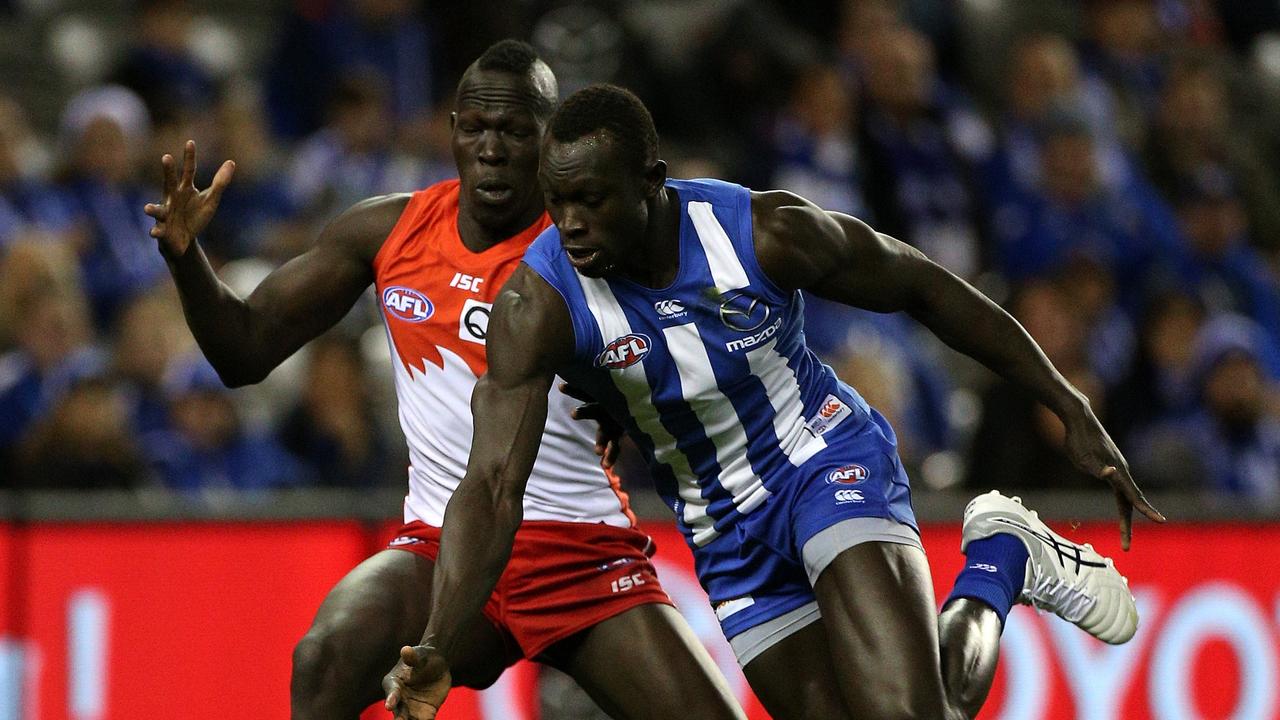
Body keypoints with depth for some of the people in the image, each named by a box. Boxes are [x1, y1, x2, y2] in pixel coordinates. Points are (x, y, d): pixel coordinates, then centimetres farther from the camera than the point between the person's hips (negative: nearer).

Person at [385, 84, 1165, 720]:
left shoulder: (768, 233, -23)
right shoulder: (537, 307, -22)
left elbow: (924, 287, -7)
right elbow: (494, 486, -27)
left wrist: (1071, 409, -3)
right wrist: (438, 649, -42)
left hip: (831, 460, -3)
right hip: (726, 532, 3)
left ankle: (1002, 559, 6)